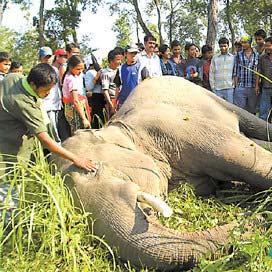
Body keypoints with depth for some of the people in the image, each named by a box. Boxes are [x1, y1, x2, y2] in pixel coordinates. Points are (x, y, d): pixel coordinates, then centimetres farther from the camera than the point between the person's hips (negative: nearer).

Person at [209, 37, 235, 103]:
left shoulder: (233, 57, 8)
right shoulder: (215, 57, 9)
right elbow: (211, 73, 9)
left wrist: (235, 84, 0)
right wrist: (212, 87, 3)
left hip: (230, 88, 0)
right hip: (217, 89, 1)